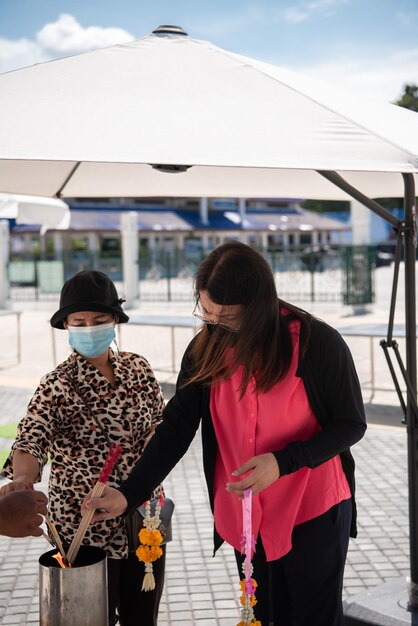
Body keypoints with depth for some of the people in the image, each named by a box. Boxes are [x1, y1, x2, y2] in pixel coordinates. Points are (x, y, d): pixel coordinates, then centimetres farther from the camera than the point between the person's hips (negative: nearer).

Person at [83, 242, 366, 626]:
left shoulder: (319, 343, -18)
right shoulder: (206, 350, -6)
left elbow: (351, 424, -11)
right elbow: (175, 429, -5)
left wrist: (282, 462, -24)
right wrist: (128, 494, -15)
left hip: (315, 512, -3)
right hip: (244, 518, 4)